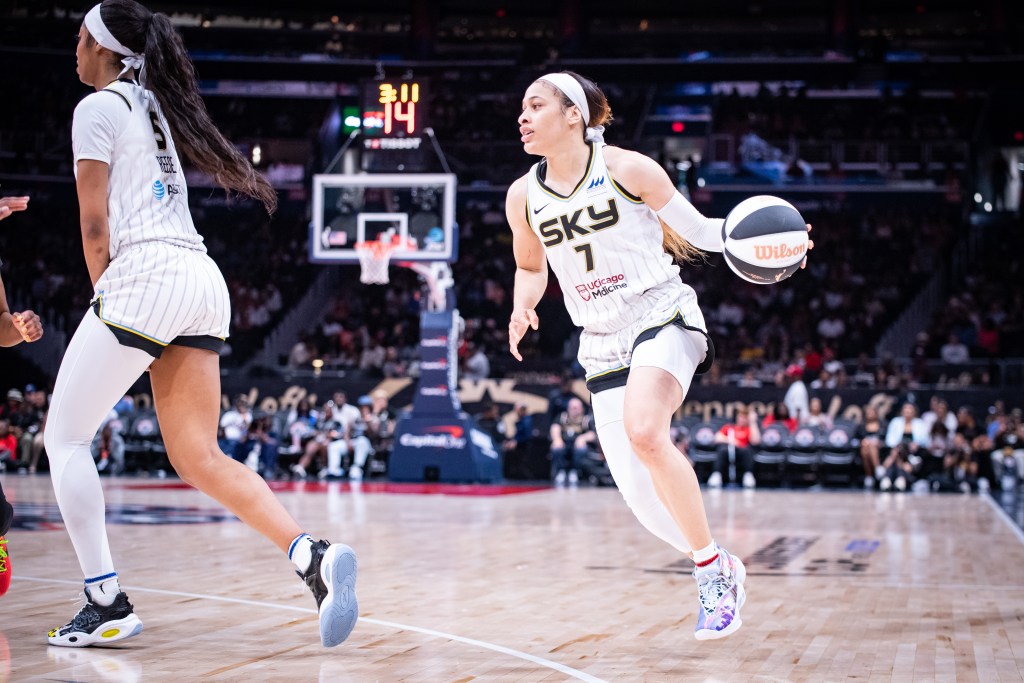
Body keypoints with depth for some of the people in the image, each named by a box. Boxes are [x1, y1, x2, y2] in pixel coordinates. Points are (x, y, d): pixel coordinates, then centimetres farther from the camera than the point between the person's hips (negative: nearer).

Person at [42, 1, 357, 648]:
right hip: (202, 281, 8)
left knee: (65, 436, 5)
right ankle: (314, 555, -17)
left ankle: (107, 603, 0)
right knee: (199, 456, 4)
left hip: (145, 274, -8)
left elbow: (95, 222, -5)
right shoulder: (156, 106, 25)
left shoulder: (99, 107, 0)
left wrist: (104, 298, 6)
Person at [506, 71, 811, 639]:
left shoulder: (628, 170, -7)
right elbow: (530, 268, 20)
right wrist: (522, 307, -2)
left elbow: (698, 231, 2)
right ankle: (720, 572, 26)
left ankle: (711, 568, -17)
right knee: (644, 502, -3)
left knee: (643, 430, -33)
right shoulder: (523, 198, 4)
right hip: (602, 345, 5)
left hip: (663, 317, -4)